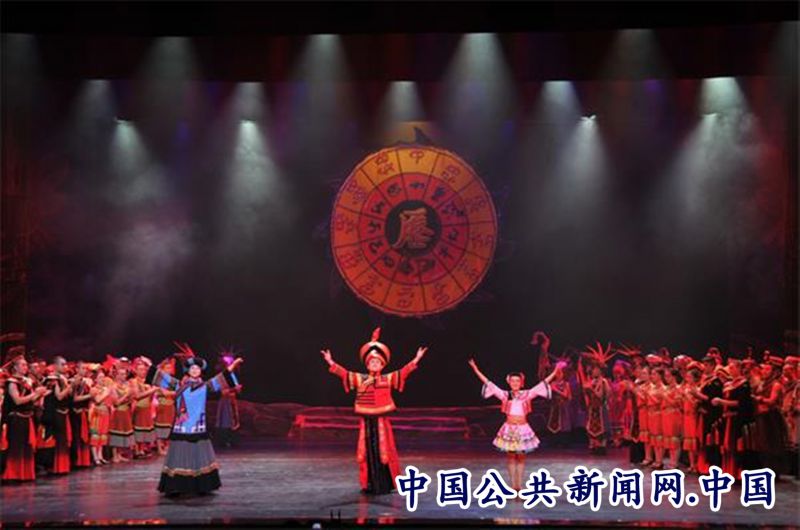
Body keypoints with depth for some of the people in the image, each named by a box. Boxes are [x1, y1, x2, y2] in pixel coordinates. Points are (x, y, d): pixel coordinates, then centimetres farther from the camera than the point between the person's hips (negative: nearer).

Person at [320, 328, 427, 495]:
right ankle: (369, 485, 11)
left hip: (381, 421, -1)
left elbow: (403, 372, -6)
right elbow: (344, 373, -4)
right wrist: (331, 363, -14)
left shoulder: (388, 379, 2)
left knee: (384, 451, 2)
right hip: (366, 421, 1)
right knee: (368, 452, 3)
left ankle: (385, 485, 9)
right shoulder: (360, 379, 3)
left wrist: (415, 360, -15)